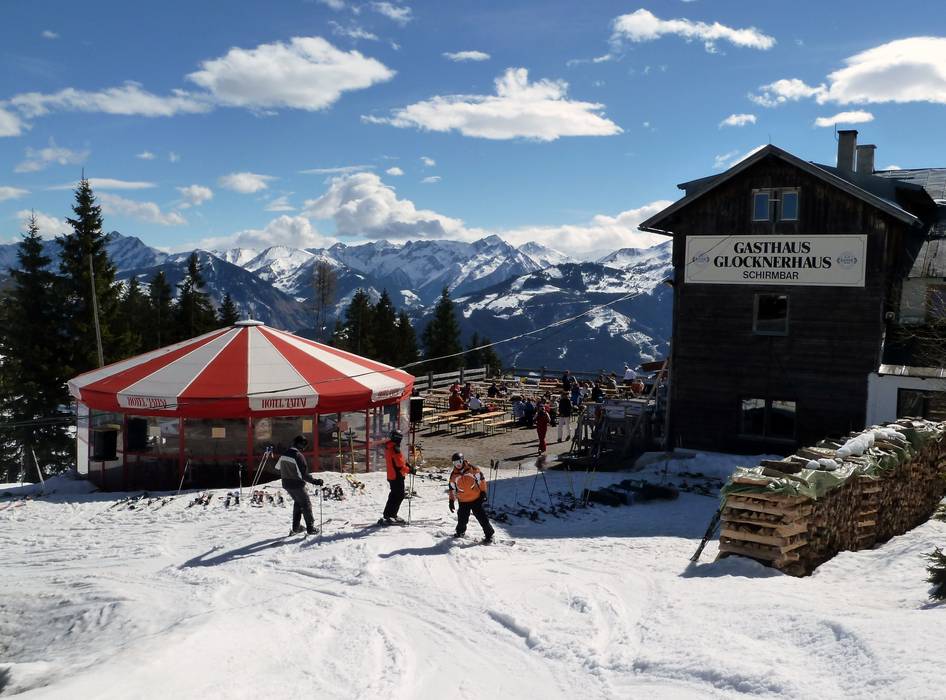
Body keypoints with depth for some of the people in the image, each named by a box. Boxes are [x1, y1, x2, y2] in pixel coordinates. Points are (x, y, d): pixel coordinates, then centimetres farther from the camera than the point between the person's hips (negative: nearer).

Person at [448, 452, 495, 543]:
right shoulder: (453, 475, 1)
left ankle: (489, 534, 9)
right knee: (462, 519, 5)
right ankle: (460, 532, 34)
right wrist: (451, 501, 8)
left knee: (482, 517, -3)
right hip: (463, 502, 3)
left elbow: (481, 479, -2)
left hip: (476, 499, -3)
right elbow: (452, 489, 10)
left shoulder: (473, 469, -8)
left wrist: (483, 492, -4)